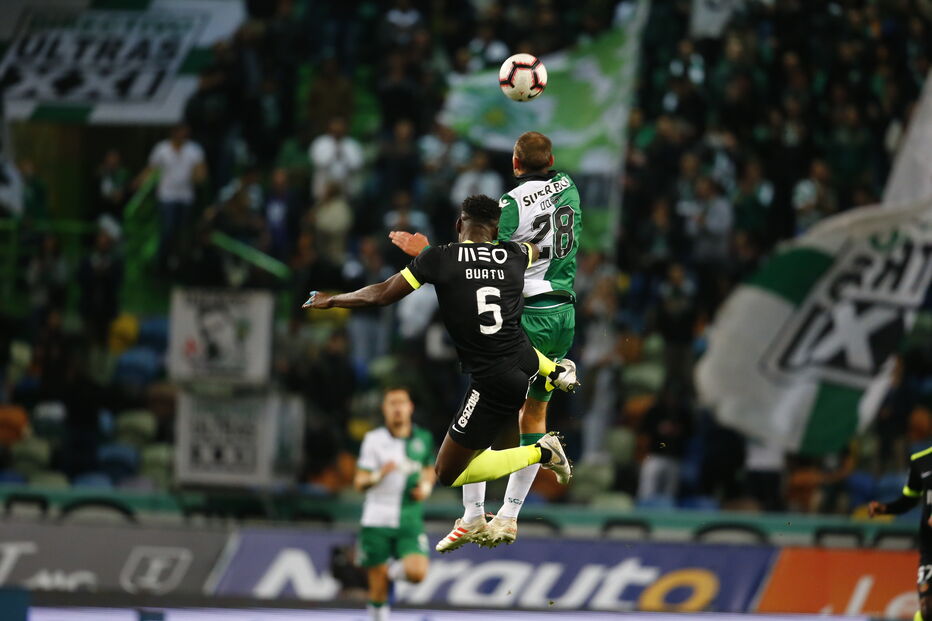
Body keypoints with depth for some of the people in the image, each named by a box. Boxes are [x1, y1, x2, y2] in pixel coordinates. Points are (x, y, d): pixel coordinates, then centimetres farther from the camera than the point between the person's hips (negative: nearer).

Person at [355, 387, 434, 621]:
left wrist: (426, 486, 2)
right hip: (377, 521, -1)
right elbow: (359, 483, -4)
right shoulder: (374, 439, -1)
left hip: (409, 521, 1)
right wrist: (379, 475, -24)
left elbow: (429, 470, 24)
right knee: (378, 591, -1)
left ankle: (397, 570, 14)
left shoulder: (424, 439, 6)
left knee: (417, 573, -20)